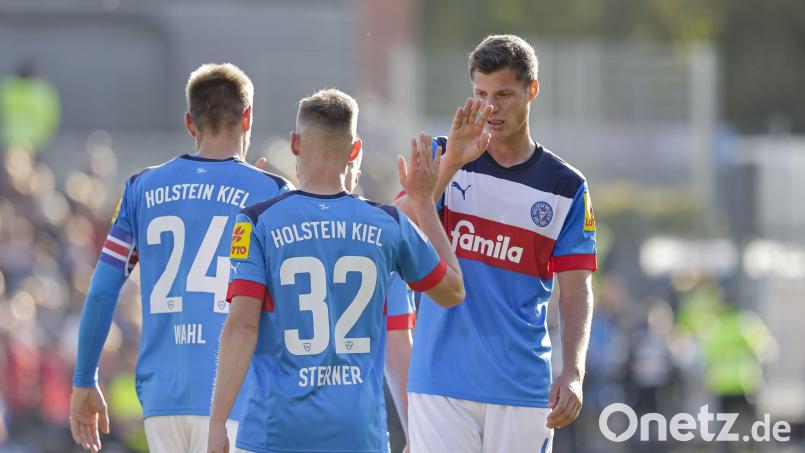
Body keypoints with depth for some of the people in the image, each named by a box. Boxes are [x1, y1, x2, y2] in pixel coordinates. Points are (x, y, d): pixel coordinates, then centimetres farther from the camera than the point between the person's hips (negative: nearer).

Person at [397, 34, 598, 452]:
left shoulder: (566, 187, 7)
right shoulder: (443, 158, 7)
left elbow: (575, 291, 2)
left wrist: (572, 375, -13)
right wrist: (451, 163, -21)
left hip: (523, 387, 1)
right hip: (441, 382, -1)